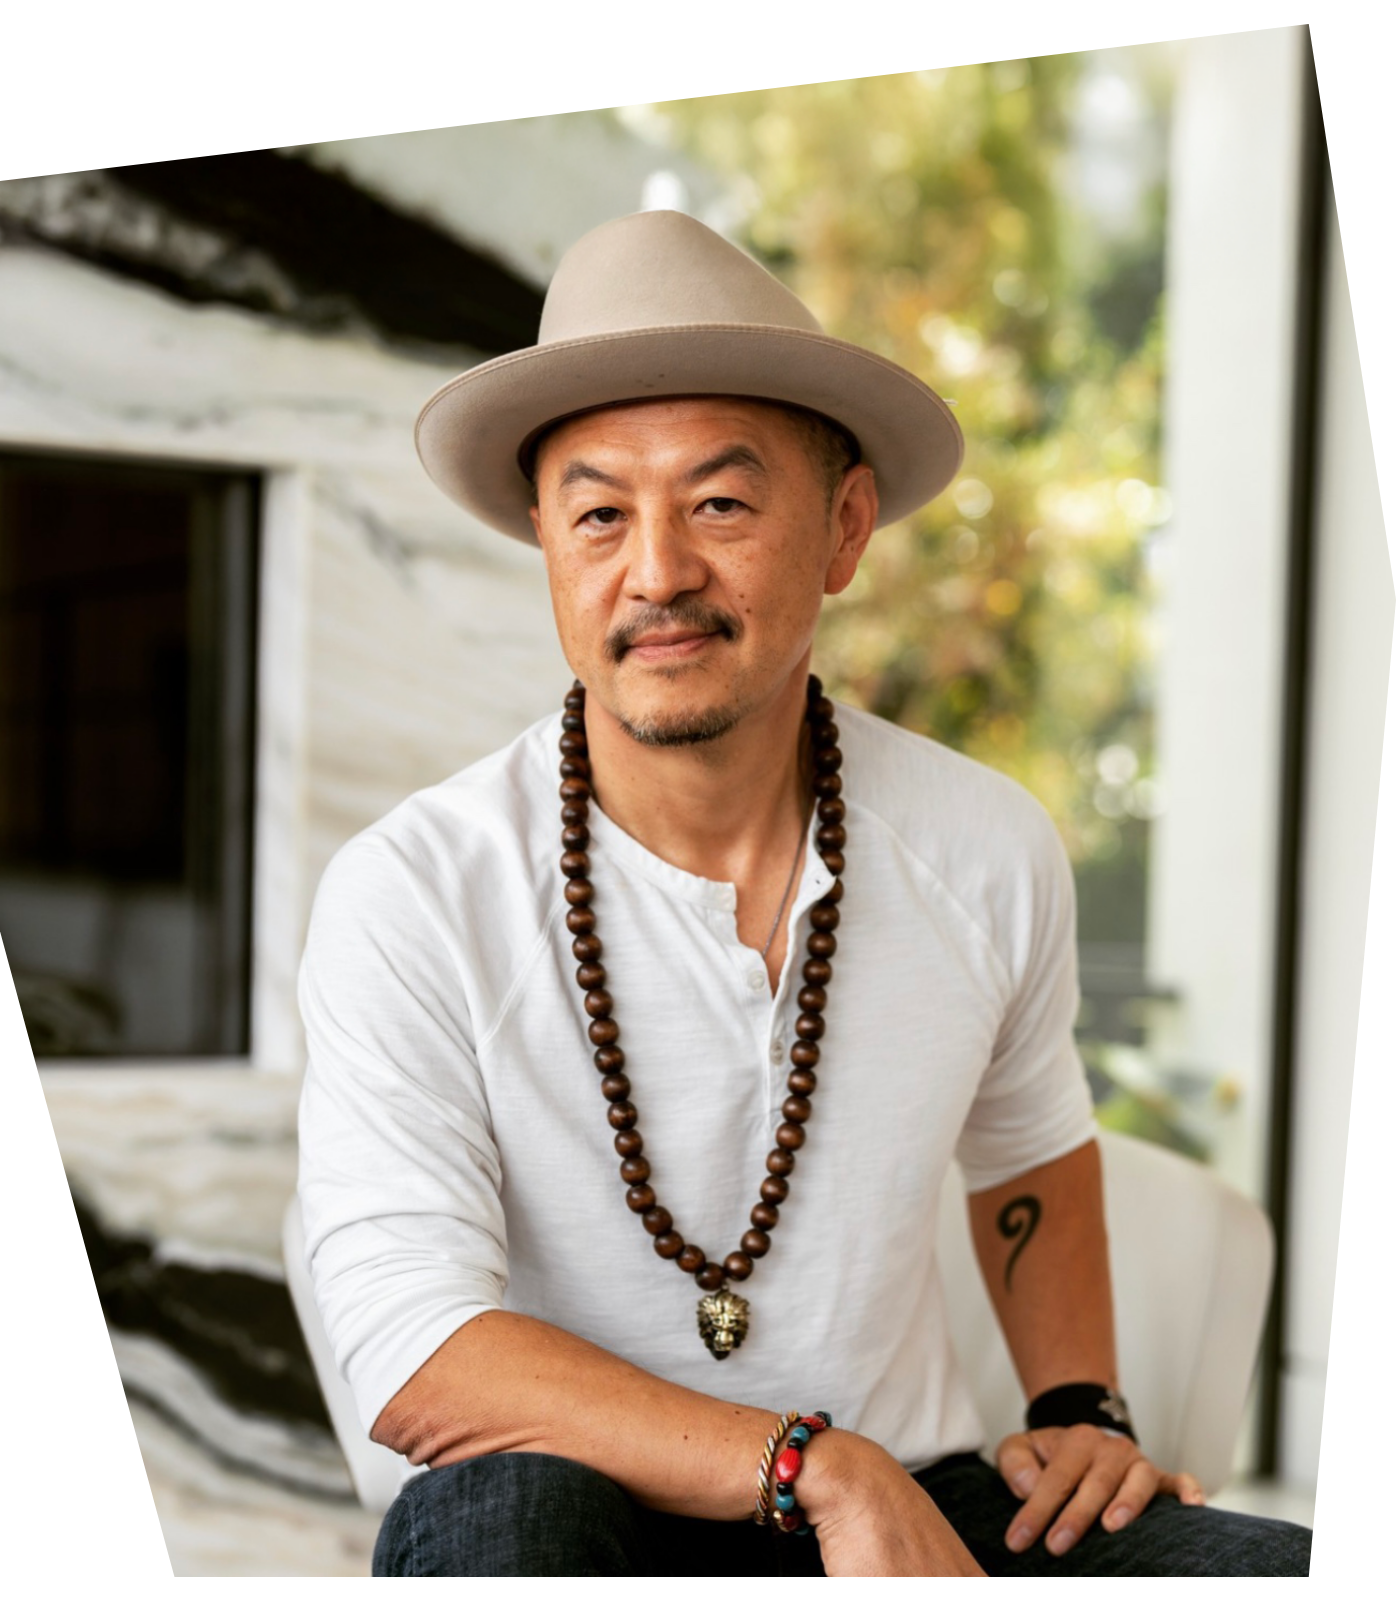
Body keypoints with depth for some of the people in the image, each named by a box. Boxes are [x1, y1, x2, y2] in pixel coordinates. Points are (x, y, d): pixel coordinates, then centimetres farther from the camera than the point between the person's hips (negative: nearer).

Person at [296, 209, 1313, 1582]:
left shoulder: (991, 852, -1)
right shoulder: (410, 899, -15)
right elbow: (412, 1361, -21)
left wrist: (1080, 1409, 8)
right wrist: (820, 1467, -27)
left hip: (915, 1504, 3)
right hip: (584, 1520, -3)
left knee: (1300, 1572, -21)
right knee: (497, 1510, -38)